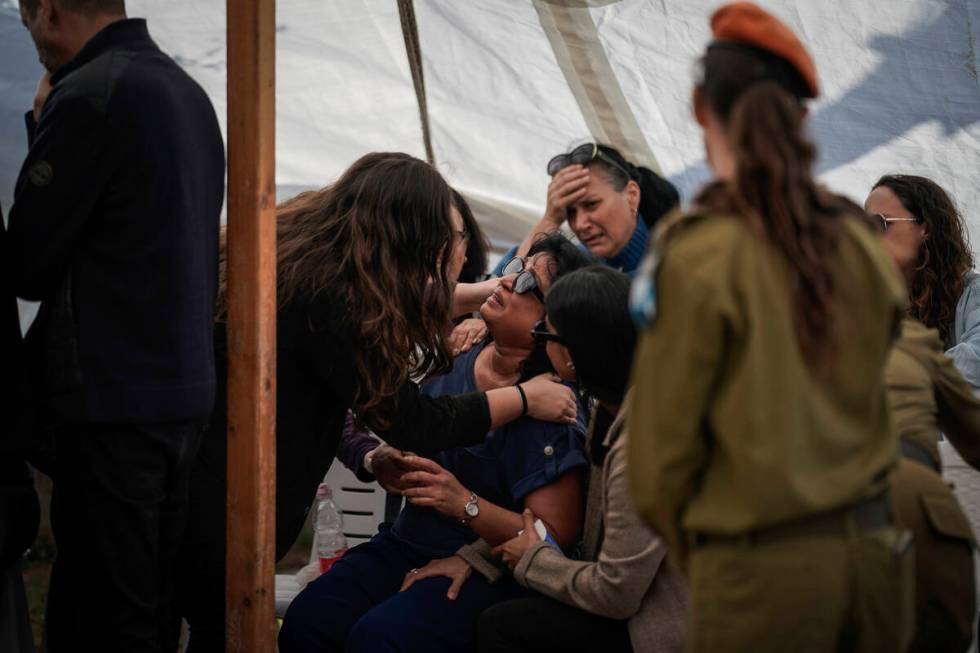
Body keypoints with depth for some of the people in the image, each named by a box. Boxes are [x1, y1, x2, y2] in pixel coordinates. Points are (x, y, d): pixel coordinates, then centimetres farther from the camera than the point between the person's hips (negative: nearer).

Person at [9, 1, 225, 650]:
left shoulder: (86, 96, -15)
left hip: (112, 401, -9)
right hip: (187, 391, 9)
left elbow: (27, 267, -11)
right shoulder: (189, 92, 12)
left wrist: (40, 124, 1)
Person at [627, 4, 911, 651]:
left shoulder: (697, 254, -11)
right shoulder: (859, 241, 4)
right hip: (874, 548, 5)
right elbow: (858, 397, 10)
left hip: (761, 571, -5)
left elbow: (661, 452, -8)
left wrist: (692, 550, 8)